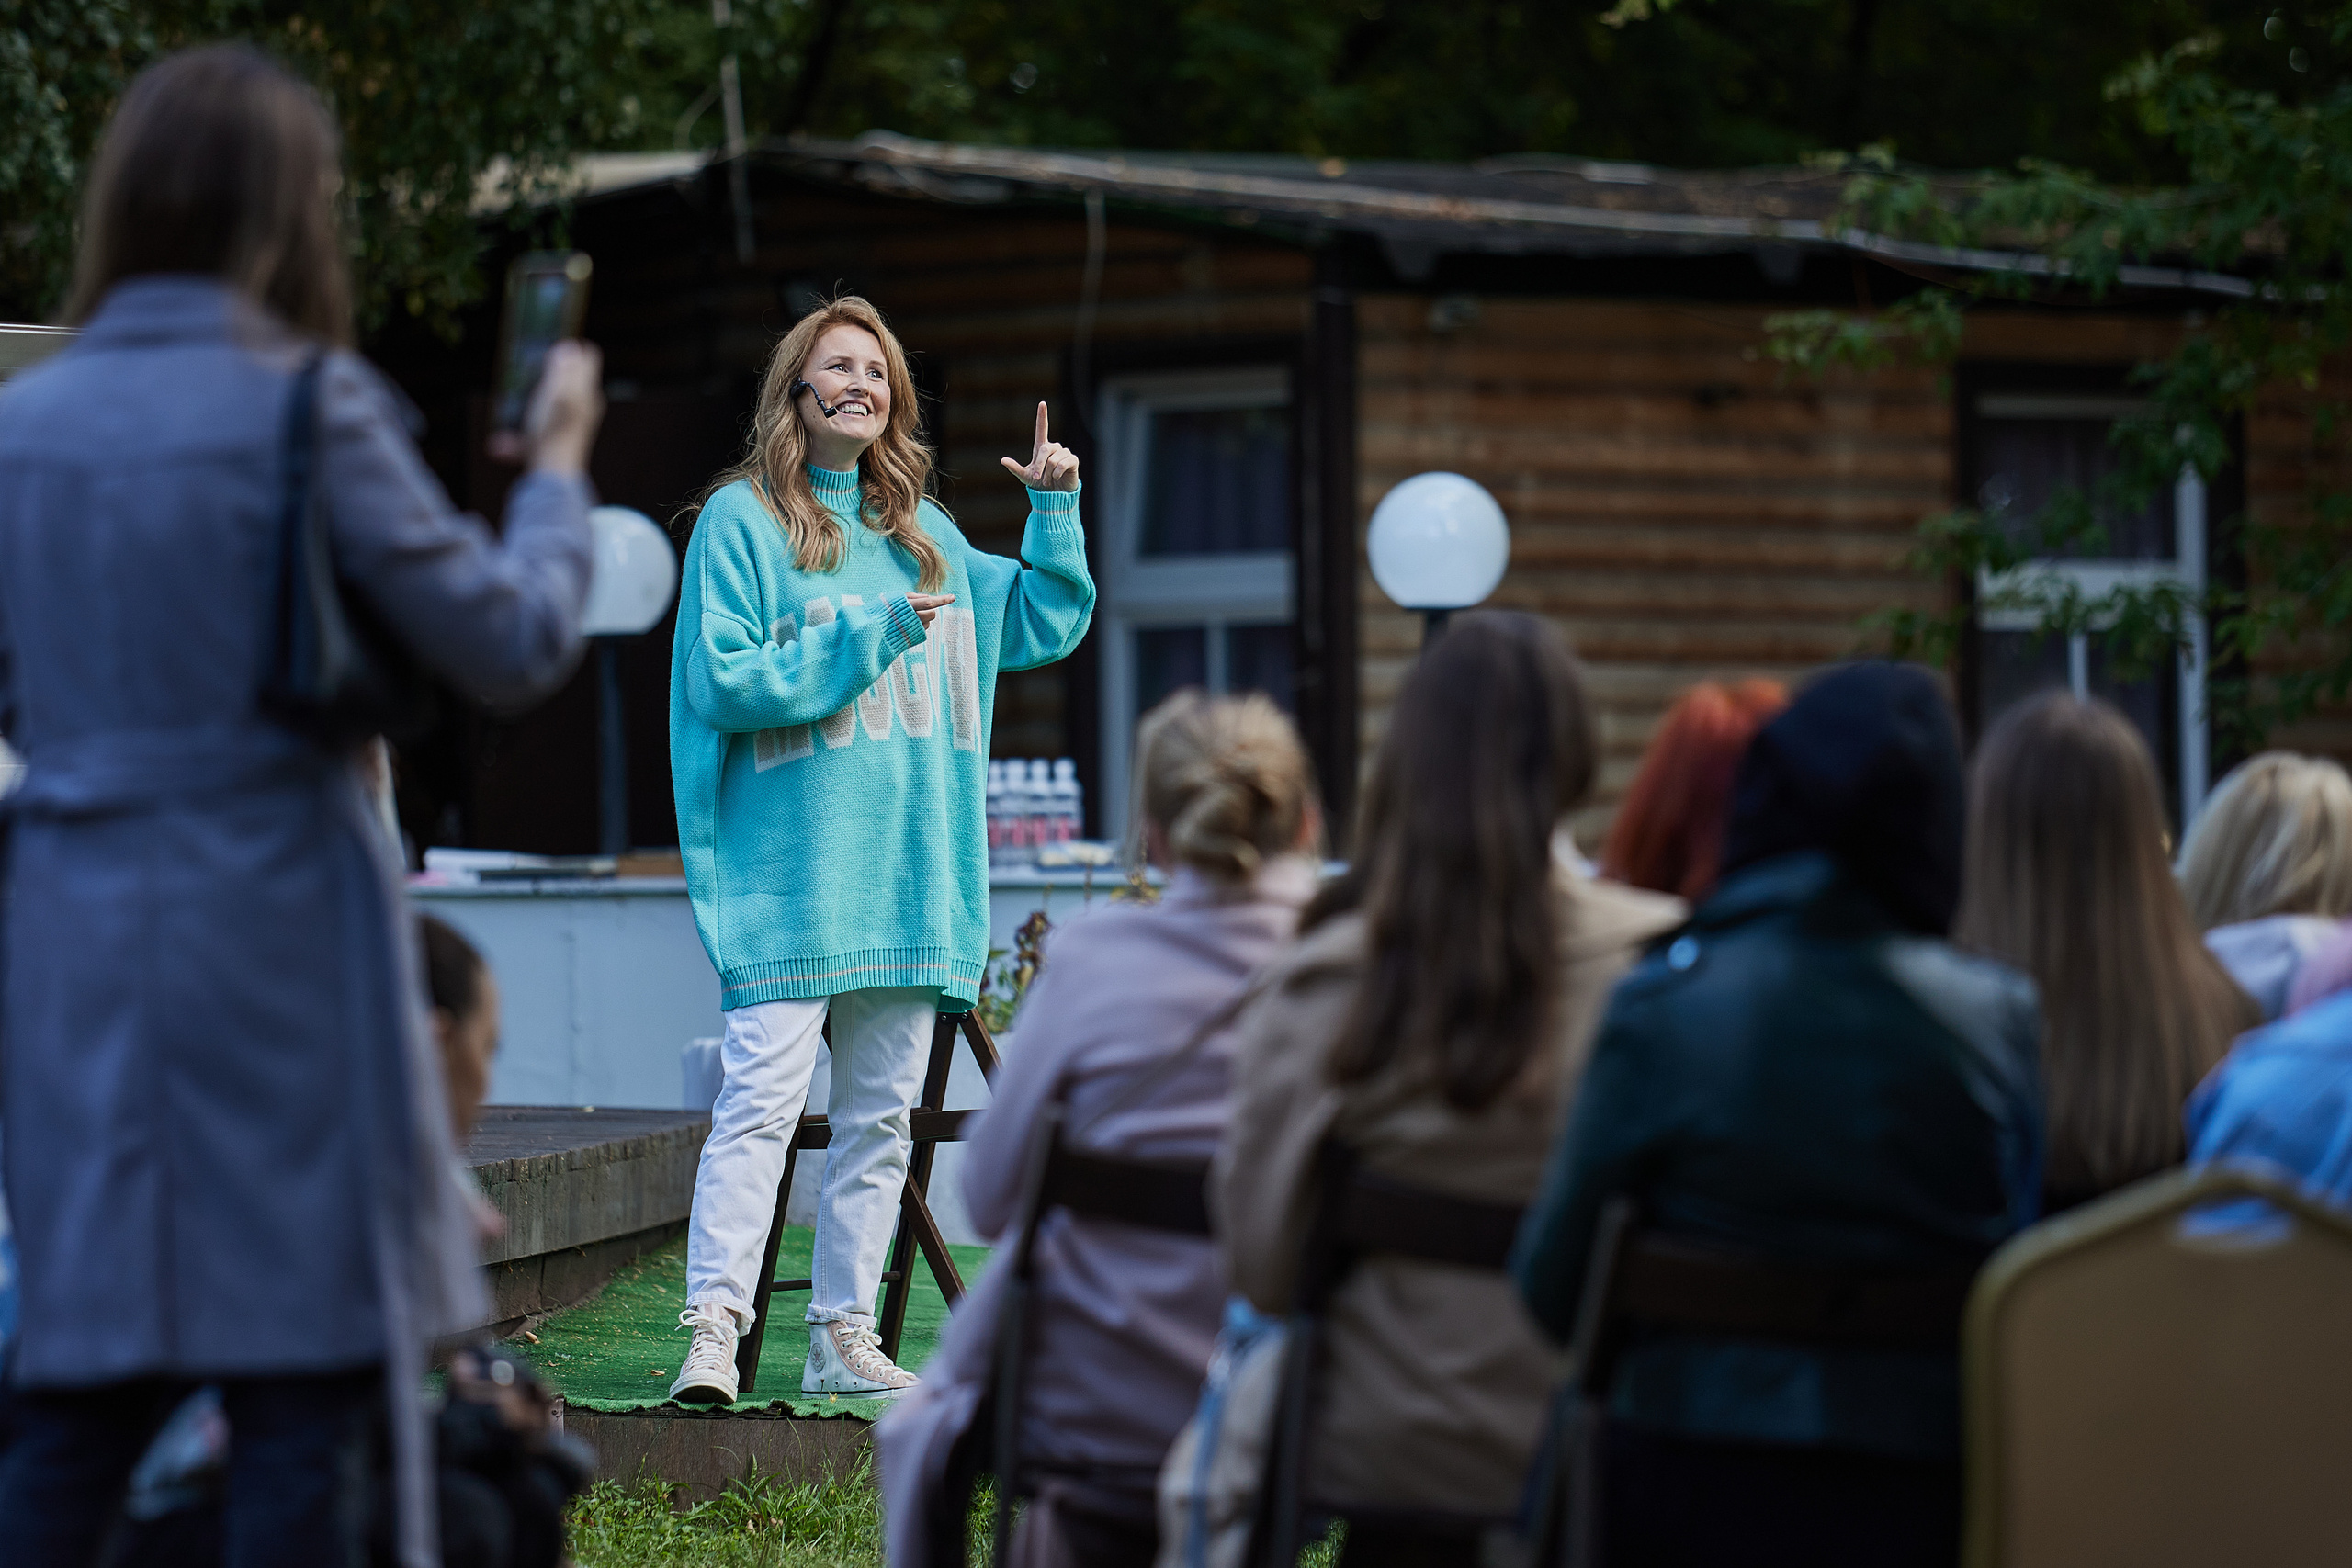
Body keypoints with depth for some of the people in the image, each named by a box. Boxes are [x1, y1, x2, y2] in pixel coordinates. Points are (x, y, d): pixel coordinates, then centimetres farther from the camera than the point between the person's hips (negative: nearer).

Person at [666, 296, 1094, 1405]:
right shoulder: (743, 520, -1)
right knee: (761, 1097, -15)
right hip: (787, 866, -6)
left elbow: (1045, 626, 26)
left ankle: (844, 1336, 12)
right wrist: (869, 638, -13)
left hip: (907, 873, 6)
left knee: (882, 1113, 7)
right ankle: (713, 1328, -18)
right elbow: (726, 679, -10)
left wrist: (1053, 510, 13)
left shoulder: (923, 533, 17)